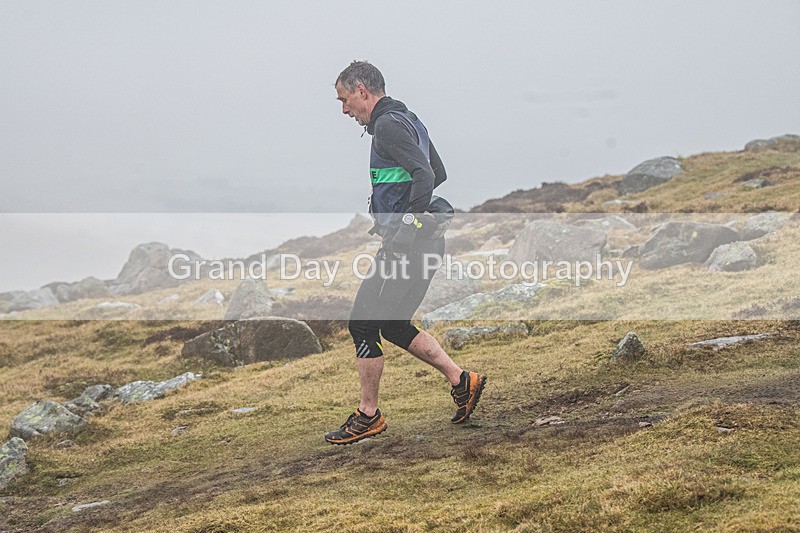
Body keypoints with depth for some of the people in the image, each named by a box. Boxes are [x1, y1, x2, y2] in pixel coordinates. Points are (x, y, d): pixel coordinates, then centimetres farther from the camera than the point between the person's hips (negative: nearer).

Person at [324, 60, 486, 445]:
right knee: (394, 327, 16)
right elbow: (438, 173, 26)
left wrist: (403, 233, -25)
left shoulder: (388, 125, -13)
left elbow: (424, 177, -24)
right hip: (424, 242, 10)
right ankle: (461, 381, 14)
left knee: (362, 324, -3)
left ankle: (368, 416, 5)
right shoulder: (407, 120, 17)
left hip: (408, 244, -10)